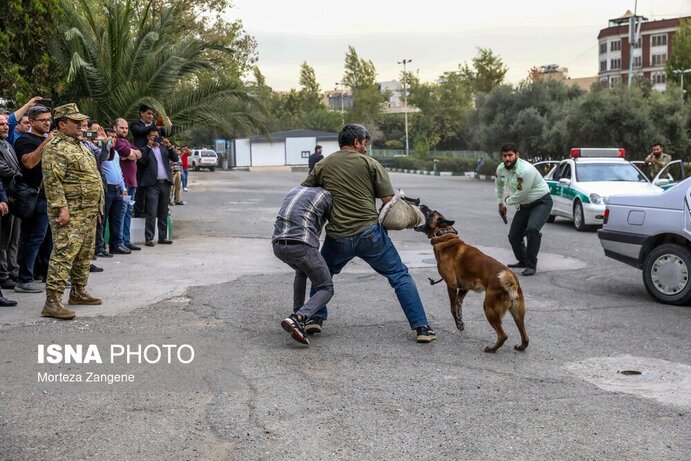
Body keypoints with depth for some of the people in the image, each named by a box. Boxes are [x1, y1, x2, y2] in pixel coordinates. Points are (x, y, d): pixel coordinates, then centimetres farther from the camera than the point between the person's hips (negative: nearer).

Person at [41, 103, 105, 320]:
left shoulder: (78, 145, 20)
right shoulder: (56, 148, -12)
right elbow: (52, 181, -20)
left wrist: (96, 207, 23)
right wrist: (62, 208, -26)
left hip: (89, 212, 10)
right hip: (71, 213, -10)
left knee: (85, 254, 16)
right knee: (64, 254, -14)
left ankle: (78, 292, 29)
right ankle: (52, 302, -15)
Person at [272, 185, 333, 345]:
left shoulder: (294, 190, 28)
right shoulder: (326, 195, 11)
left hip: (278, 245, 6)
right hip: (301, 245, -6)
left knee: (302, 271, 37)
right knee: (326, 289, 8)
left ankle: (298, 313, 30)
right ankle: (297, 318, -17)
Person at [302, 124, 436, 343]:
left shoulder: (322, 166, 10)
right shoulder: (370, 163, 2)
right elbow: (389, 199, -3)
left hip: (338, 237, 3)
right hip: (369, 232, -2)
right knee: (400, 276, 7)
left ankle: (315, 318, 21)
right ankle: (421, 327, 3)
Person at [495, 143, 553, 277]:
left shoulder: (526, 170, -31)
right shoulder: (501, 169, -6)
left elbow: (521, 194, -26)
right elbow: (499, 184, 18)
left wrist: (507, 201, -8)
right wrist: (500, 203, 21)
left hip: (542, 202, -8)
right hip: (524, 205, 8)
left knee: (532, 229, -31)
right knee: (513, 236, 7)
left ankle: (531, 265, -21)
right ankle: (523, 261, 34)